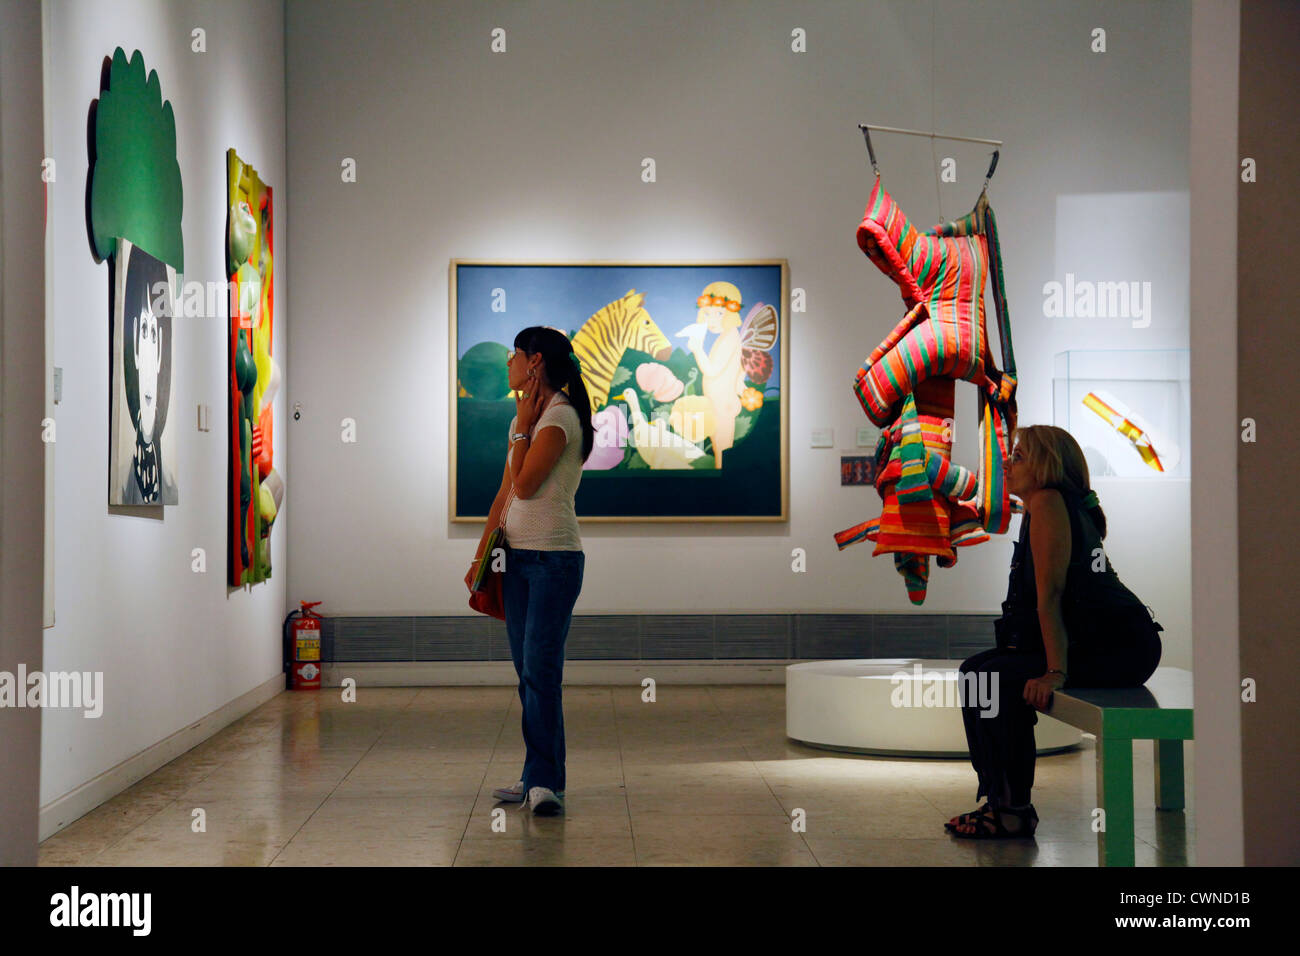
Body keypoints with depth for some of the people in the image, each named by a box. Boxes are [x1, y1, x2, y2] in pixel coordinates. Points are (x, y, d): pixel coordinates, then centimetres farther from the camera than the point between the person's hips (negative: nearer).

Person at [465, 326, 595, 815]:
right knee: (527, 671, 8)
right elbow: (505, 493, 18)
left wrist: (522, 426, -8)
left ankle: (546, 782, -11)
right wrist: (480, 556, 16)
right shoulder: (526, 418, 17)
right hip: (518, 556, 9)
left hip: (554, 558, -9)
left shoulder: (559, 416, -11)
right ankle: (537, 777, 13)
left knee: (540, 669, -13)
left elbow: (524, 484, -17)